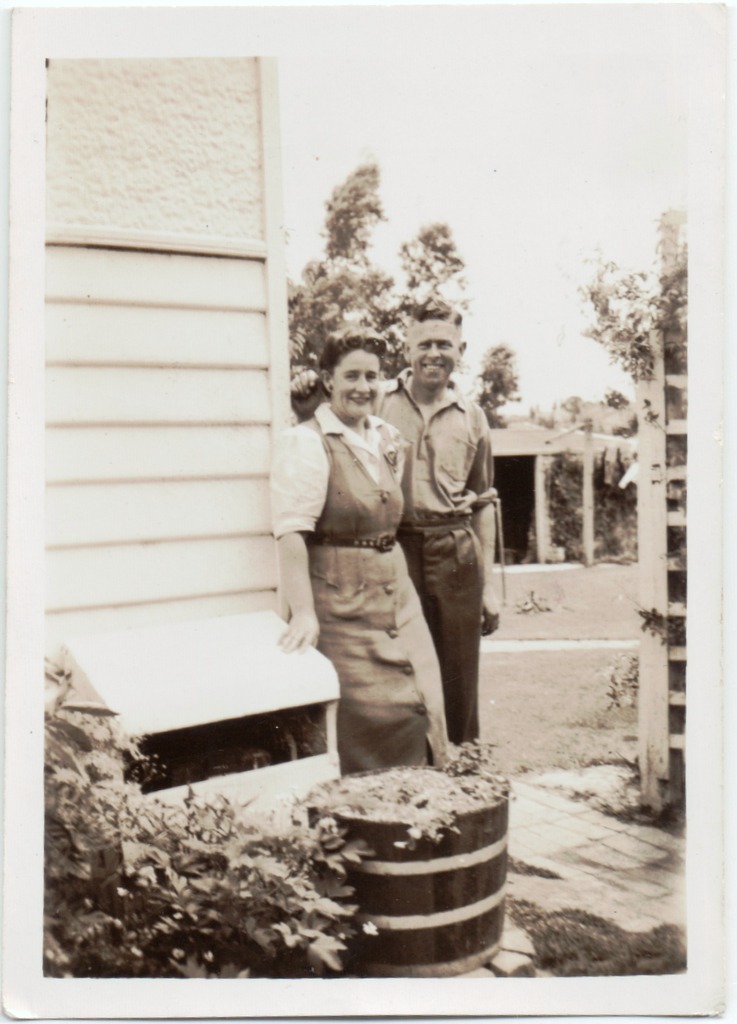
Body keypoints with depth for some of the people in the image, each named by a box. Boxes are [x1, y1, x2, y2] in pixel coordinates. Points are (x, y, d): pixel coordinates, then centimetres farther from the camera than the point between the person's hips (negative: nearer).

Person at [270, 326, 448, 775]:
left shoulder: (388, 438, 12)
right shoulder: (307, 442, -11)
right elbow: (292, 531, -20)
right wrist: (303, 613, -27)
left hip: (397, 596, 7)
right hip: (341, 603, -7)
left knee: (420, 705, 7)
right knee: (376, 716, -6)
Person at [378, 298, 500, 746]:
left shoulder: (471, 416, 9)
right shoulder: (379, 404, 2)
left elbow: (483, 503, 13)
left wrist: (489, 584, 9)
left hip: (456, 555, 2)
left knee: (460, 677, 8)